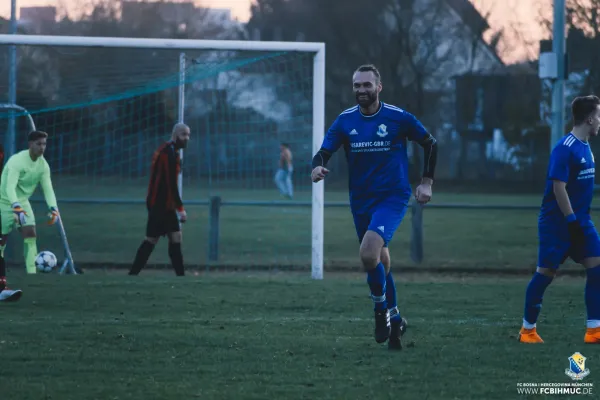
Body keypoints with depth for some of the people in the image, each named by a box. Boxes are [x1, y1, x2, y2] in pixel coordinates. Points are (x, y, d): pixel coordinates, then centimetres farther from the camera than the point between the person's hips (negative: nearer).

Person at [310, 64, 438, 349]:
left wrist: (426, 182, 1)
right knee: (380, 261, 13)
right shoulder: (345, 121, 1)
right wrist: (318, 167, -26)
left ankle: (382, 311, -3)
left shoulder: (398, 118, -7)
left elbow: (430, 144, 5)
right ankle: (394, 320, 31)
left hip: (392, 197, -5)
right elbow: (324, 152, -3)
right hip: (360, 200, 5)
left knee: (369, 254, -25)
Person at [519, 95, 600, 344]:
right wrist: (572, 221, -21)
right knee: (546, 272, -1)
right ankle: (527, 330, 11)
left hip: (579, 220, 8)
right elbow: (559, 187, -20)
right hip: (557, 221, -8)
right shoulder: (565, 148, -17)